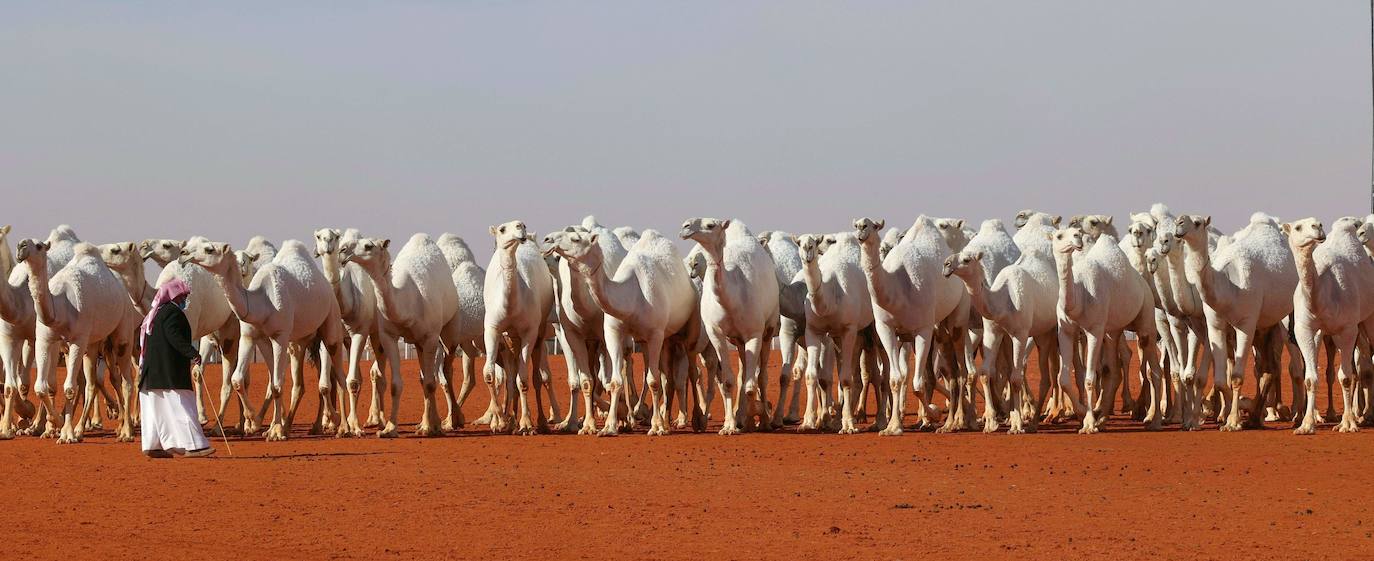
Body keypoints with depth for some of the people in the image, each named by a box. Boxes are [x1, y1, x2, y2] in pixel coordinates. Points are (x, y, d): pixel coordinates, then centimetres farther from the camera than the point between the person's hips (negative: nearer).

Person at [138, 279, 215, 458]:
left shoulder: (156, 313, 18)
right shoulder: (172, 312, -11)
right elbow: (174, 336, -23)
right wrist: (192, 353, -27)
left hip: (153, 370, 10)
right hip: (170, 371, -10)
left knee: (156, 408, 9)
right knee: (180, 405, -11)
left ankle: (152, 445, 9)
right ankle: (191, 445, -15)